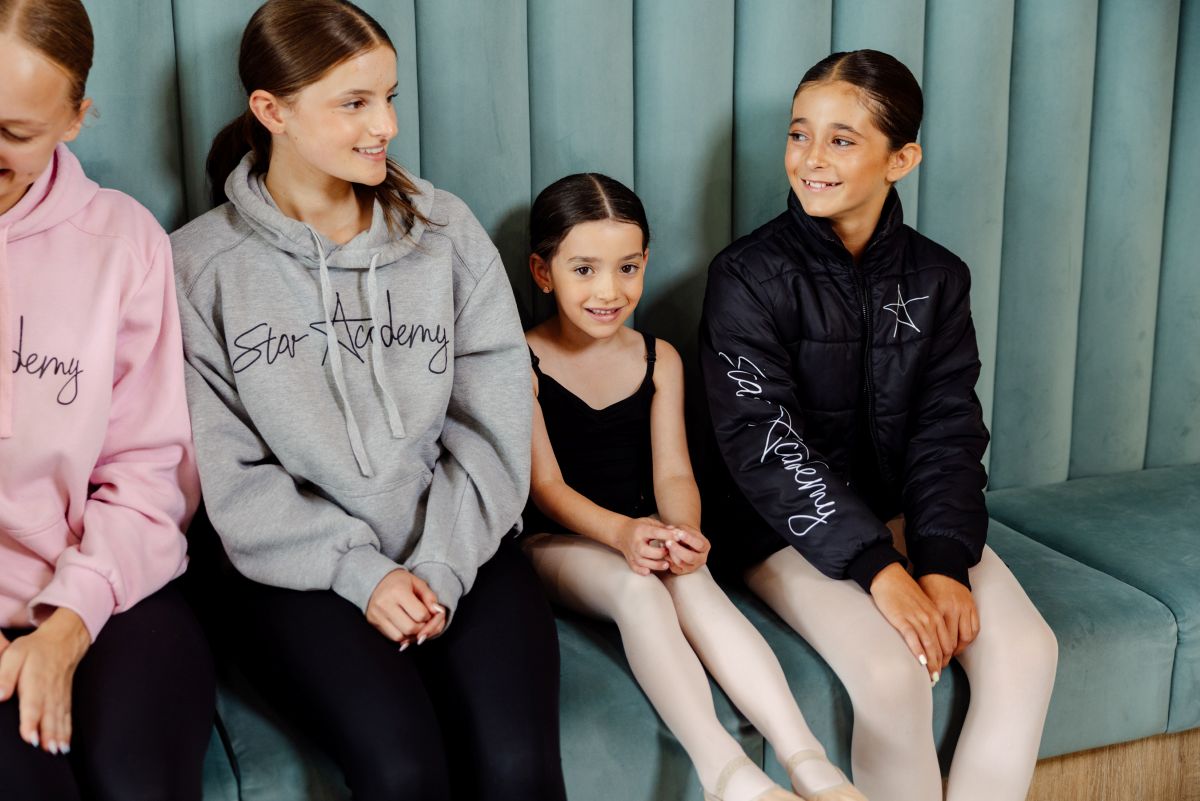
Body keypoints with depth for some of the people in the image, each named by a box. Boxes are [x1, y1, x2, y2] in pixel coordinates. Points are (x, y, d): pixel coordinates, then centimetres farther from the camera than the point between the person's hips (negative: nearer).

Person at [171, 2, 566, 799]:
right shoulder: (201, 264, 1)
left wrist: (440, 565, -9)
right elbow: (228, 470, -2)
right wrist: (360, 571, -10)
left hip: (460, 551, 2)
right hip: (305, 569, -1)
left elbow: (492, 420, 2)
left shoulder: (446, 230, 6)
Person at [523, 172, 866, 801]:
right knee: (637, 589, -35)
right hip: (555, 542, -3)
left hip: (644, 531, 3)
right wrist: (621, 533, -32)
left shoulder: (660, 360, 7)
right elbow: (546, 484, -13)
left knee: (693, 583, -31)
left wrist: (684, 532, -27)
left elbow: (673, 473, -2)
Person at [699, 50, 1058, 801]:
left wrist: (945, 562, -17)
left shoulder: (937, 278, 3)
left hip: (908, 515, 4)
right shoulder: (749, 276, -10)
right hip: (794, 531, -4)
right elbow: (766, 443, -17)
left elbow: (948, 431, -1)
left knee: (1027, 650, -17)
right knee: (893, 670, -26)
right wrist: (879, 570, -24)